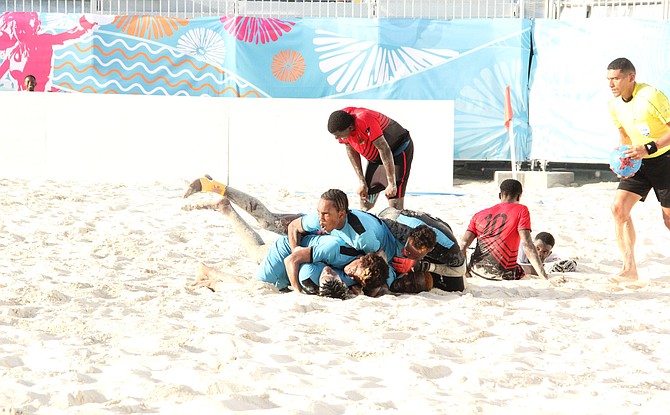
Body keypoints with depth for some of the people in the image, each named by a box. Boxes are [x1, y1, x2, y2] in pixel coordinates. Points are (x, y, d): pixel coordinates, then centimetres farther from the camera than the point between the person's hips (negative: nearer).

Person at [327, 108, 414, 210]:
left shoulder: (365, 121, -36)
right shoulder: (341, 126, -15)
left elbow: (384, 149, -32)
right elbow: (351, 150, 0)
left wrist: (392, 184, -27)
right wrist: (361, 181, -2)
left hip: (399, 152, -7)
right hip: (375, 158, 7)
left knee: (395, 204, -15)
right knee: (365, 202, 3)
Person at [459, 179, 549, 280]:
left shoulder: (479, 214, 14)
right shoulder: (521, 211, 1)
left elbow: (463, 243, 5)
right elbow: (527, 245, -9)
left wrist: (464, 271, 13)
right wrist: (544, 277, -11)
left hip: (477, 271, 6)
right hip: (504, 274, -6)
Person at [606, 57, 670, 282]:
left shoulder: (651, 97, -23)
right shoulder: (614, 105, 0)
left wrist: (649, 148, -31)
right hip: (638, 161, 6)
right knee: (618, 207, -12)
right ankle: (629, 269, -11)